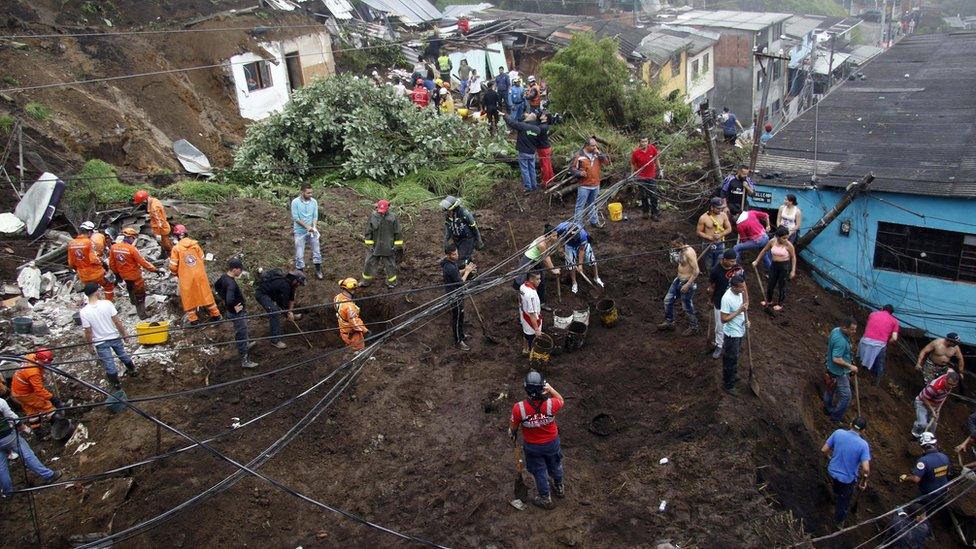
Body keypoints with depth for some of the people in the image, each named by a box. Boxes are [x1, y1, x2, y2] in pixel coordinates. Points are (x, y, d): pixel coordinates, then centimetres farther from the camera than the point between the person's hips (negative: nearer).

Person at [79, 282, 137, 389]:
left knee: (108, 364, 15)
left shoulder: (84, 312, -20)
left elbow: (88, 332, -13)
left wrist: (90, 345, 2)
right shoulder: (107, 303, -20)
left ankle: (116, 383, 30)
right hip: (114, 337, 1)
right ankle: (132, 370, 48)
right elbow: (117, 321, -14)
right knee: (122, 354, 27)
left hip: (100, 342, -1)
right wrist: (124, 334, 0)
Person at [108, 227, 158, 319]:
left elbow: (111, 263, 1)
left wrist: (116, 273, 17)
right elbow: (143, 262, -24)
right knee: (140, 294, 9)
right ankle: (142, 314, 15)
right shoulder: (132, 249, -28)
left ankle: (134, 303, 56)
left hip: (123, 275, 7)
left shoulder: (114, 247, -9)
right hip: (135, 276, -6)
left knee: (130, 289, 34)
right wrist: (155, 269, -15)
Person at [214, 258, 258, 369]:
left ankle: (245, 345, 56)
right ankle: (244, 360, 13)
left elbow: (216, 286, 16)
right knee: (241, 335, 3)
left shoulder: (224, 277, -4)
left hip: (232, 312, 9)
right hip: (238, 314, -9)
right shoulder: (231, 284, -33)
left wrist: (223, 298, 16)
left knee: (240, 333, 32)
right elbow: (230, 300, -44)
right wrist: (234, 308, -25)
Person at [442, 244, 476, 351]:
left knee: (460, 316, 26)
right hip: (455, 297, -10)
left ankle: (461, 335, 44)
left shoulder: (449, 262, -4)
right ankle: (458, 342, 22)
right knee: (457, 318, 7)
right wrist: (467, 272, -13)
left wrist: (465, 270, -3)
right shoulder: (450, 268, -33)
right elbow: (460, 282, -25)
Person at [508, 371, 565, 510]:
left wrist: (512, 431, 8)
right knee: (555, 465, 30)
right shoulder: (551, 404, -33)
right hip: (552, 443, 1)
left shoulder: (518, 408, -34)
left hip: (532, 446, -1)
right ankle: (559, 488, 58)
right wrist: (550, 388, -9)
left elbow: (513, 426, -13)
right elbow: (561, 401, -6)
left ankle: (545, 499, 46)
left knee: (539, 471, 24)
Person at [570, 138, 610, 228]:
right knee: (580, 206, -1)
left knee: (592, 204, 21)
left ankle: (594, 221, 34)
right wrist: (579, 173, -24)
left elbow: (607, 162, -6)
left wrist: (599, 153, -14)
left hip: (596, 185, 5)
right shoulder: (580, 156, -11)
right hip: (584, 186, -5)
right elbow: (572, 168, -6)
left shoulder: (597, 154, 2)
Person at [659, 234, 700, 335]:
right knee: (668, 300, 17)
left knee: (688, 307, 7)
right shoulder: (681, 250, 2)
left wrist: (687, 285, -25)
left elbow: (696, 271, -25)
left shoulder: (689, 252, -25)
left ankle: (693, 327, 28)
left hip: (687, 282, -9)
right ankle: (669, 322, 34)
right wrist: (673, 257, -3)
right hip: (678, 280, 9)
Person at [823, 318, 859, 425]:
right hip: (839, 372, -10)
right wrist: (850, 366, -24)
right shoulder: (841, 341, -34)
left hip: (831, 368, 10)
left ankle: (828, 408, 47)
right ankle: (837, 417, 15)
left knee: (830, 388, 27)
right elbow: (836, 359, -35)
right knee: (845, 396, 1)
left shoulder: (836, 330, -4)